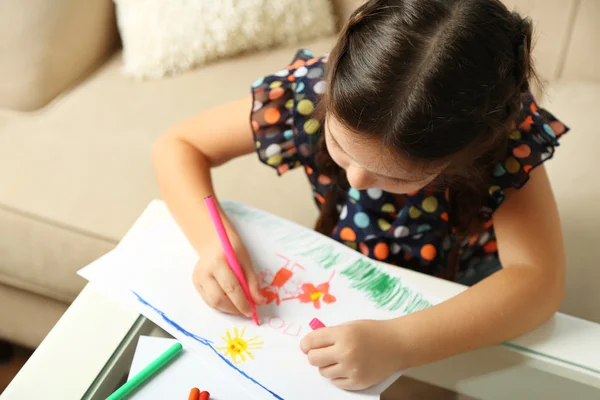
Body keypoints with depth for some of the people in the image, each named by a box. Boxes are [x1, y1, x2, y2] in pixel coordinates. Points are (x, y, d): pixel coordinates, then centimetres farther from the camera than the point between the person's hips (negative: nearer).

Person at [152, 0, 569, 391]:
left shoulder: (508, 126, -34)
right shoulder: (310, 92, -30)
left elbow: (540, 279, -39)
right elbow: (177, 146, -19)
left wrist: (399, 343, -51)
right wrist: (214, 239, -37)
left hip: (463, 285, 0)